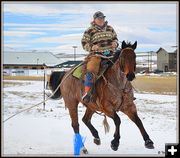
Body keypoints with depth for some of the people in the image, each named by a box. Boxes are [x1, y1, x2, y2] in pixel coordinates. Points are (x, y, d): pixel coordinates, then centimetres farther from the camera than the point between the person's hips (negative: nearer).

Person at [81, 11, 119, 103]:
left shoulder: (110, 29, 16)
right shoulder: (90, 31, 3)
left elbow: (115, 38, 26)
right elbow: (84, 43, 3)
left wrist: (115, 43, 3)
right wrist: (92, 47, -16)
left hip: (110, 53, 5)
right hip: (96, 54, -4)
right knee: (91, 70, -28)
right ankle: (87, 92, -26)